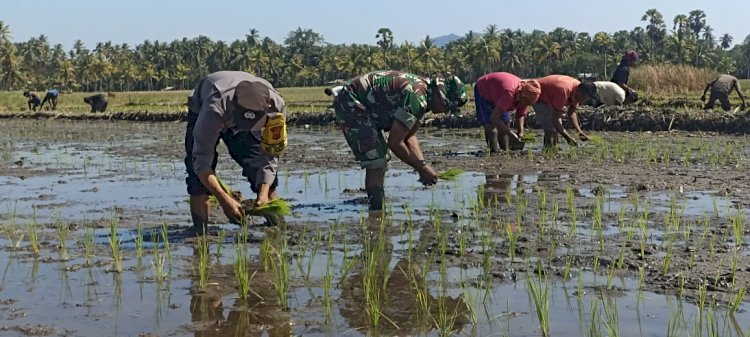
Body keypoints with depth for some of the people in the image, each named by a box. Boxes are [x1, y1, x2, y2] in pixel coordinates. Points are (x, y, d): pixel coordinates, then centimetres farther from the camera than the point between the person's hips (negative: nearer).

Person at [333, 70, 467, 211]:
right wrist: (422, 168, -13)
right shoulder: (417, 98, -26)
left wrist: (423, 165, -2)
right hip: (350, 104, -11)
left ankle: (377, 208, 23)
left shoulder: (422, 92, 5)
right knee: (375, 163, -14)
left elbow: (409, 135, 11)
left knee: (380, 161, 15)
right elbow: (394, 143, -23)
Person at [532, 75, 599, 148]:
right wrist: (568, 138, -35)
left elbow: (571, 113, 0)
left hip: (549, 97, 9)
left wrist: (579, 131, -12)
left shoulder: (577, 90, -12)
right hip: (538, 97, -9)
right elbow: (554, 118, -34)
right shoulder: (564, 91, -39)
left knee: (557, 127, 8)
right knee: (550, 129, -18)